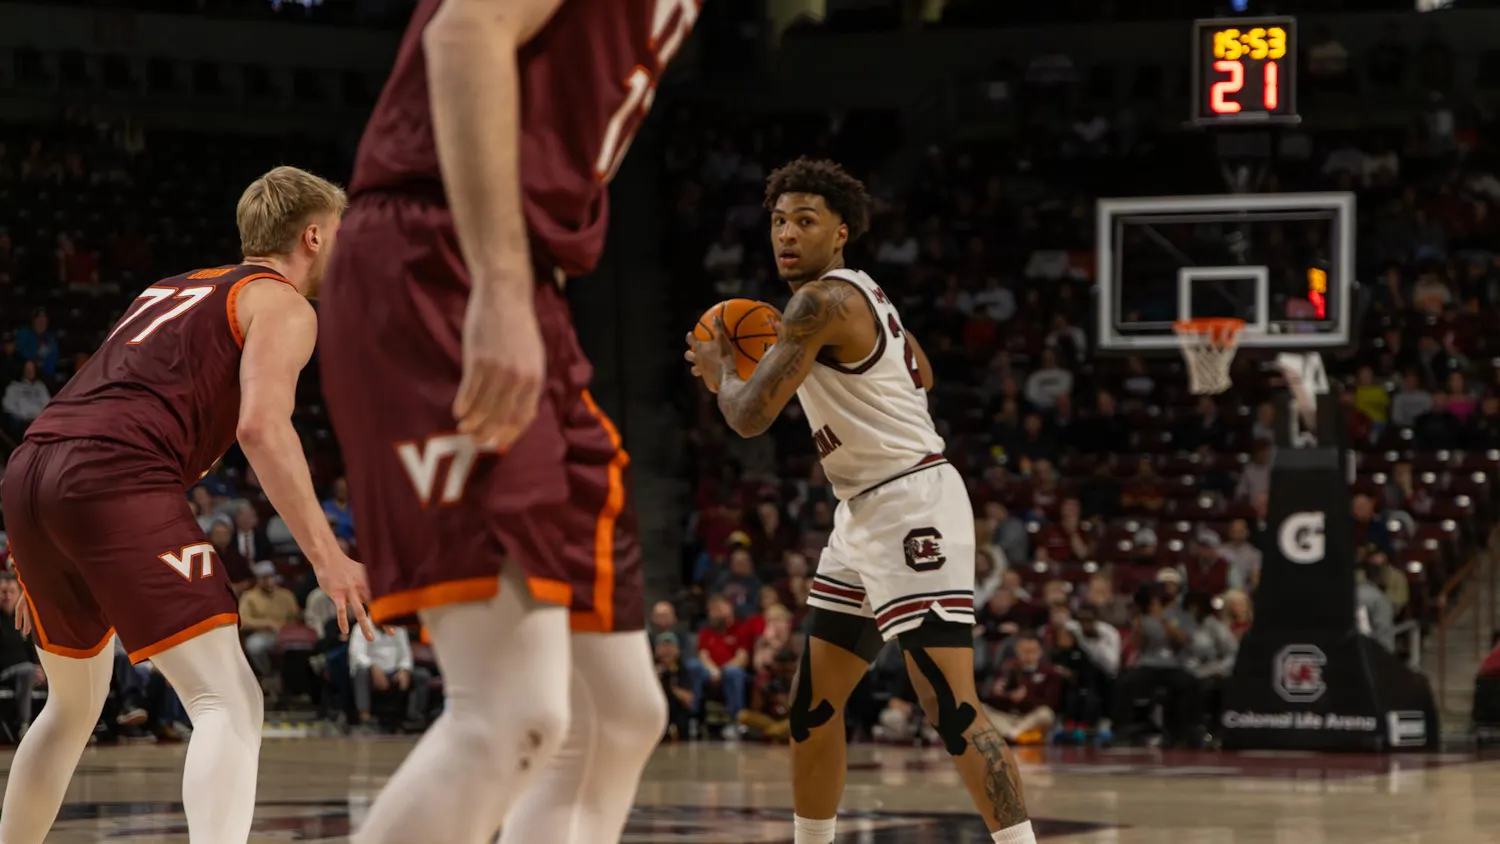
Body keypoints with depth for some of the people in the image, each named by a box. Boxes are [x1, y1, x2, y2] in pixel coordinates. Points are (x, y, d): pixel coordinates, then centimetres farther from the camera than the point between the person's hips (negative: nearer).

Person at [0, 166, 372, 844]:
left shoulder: (173, 289, 32)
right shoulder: (282, 305, 8)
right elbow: (261, 426, -10)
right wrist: (326, 557, -13)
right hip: (117, 479, -8)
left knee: (75, 703, 27)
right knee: (229, 704, -12)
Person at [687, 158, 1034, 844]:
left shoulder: (823, 300, -16)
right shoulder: (860, 292, 14)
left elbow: (750, 417, -18)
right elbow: (921, 374, 32)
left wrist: (720, 369, 3)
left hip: (911, 508, -11)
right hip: (865, 516, 11)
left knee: (951, 707, -18)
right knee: (812, 706, 15)